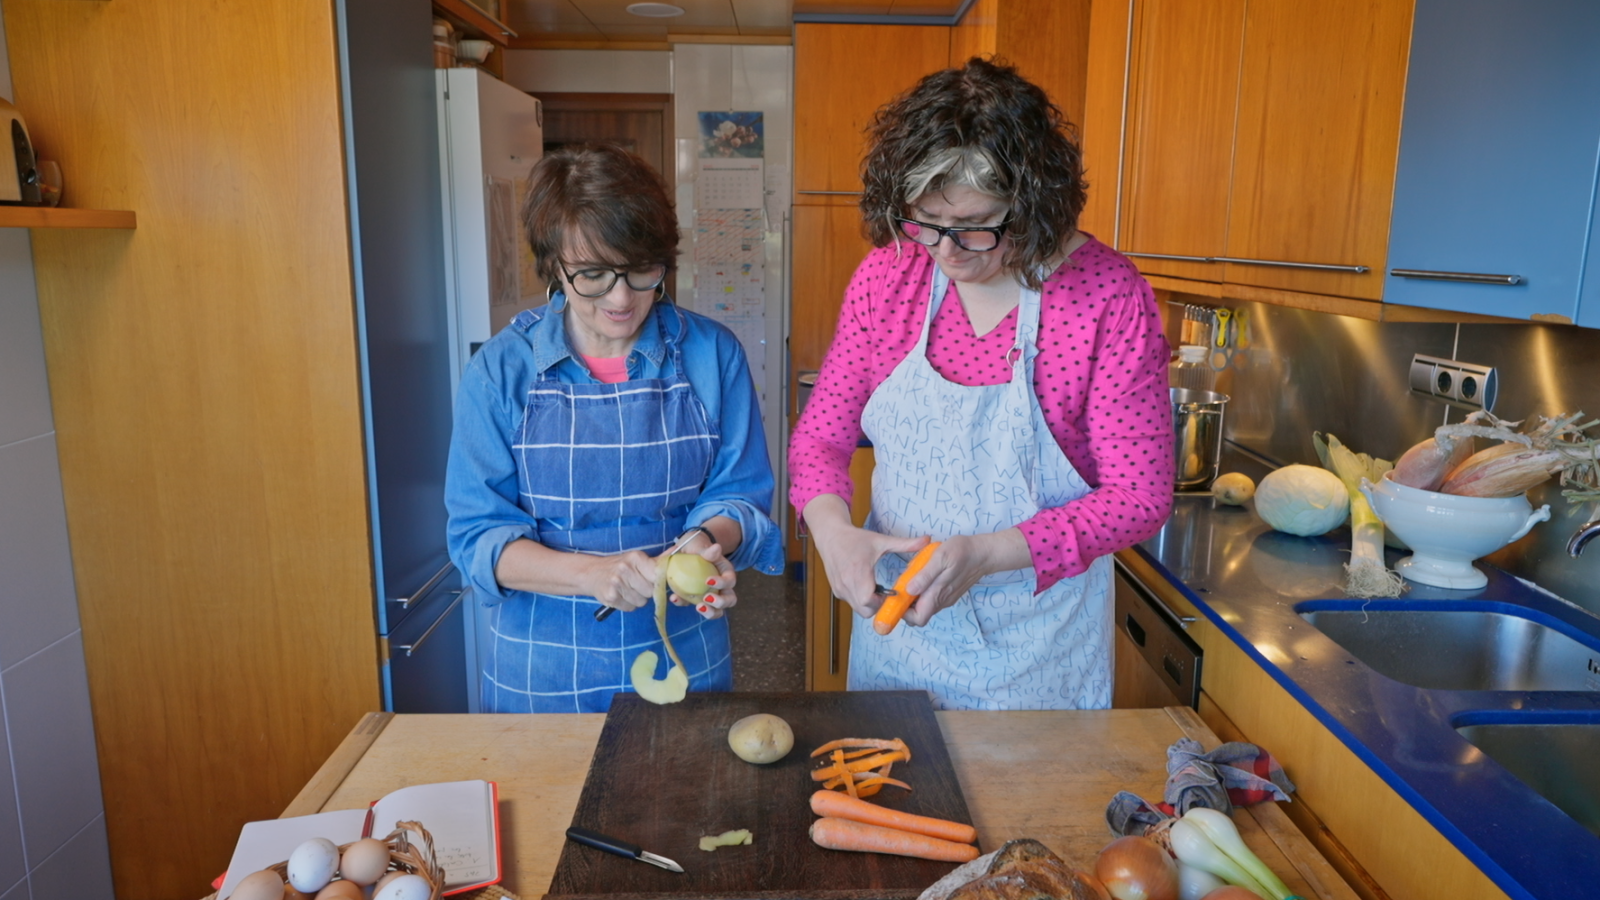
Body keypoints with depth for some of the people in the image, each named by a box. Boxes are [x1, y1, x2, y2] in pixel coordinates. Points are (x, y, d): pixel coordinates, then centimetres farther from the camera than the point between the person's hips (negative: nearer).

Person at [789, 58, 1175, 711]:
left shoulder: (1108, 295, -17)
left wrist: (988, 553, -27)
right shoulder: (887, 275, -7)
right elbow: (820, 432, -1)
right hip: (894, 610, 3)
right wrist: (831, 528, -22)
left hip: (1033, 642, -3)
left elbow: (1139, 495, -14)